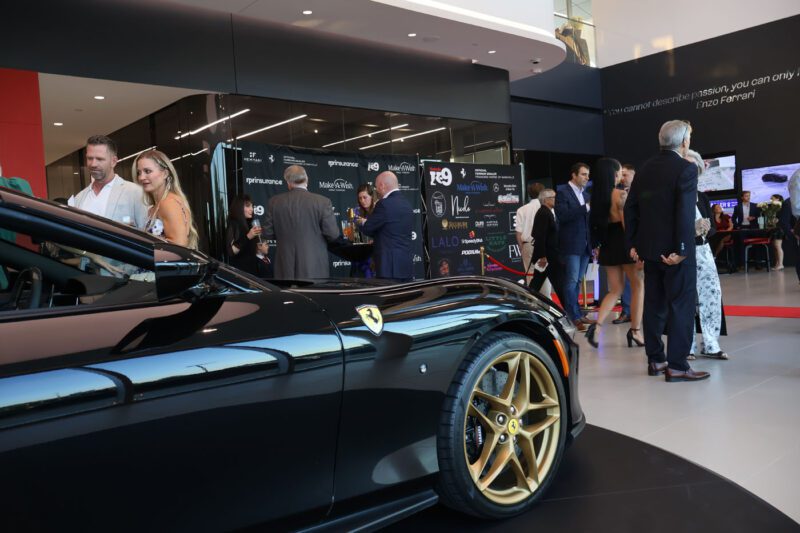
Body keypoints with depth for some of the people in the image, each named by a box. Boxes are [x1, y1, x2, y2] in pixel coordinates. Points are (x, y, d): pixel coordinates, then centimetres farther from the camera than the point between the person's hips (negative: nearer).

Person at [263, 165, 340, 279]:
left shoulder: (275, 202, -2)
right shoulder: (322, 202, -9)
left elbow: (267, 233, 3)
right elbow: (333, 234, -8)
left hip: (286, 266, 2)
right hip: (314, 265, -2)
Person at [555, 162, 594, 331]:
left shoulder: (586, 195, 17)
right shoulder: (562, 192, -5)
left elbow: (587, 220, 20)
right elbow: (563, 215, -19)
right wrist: (586, 207, -21)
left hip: (585, 245, 7)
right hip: (571, 245, -7)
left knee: (577, 281, 11)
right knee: (571, 281, -7)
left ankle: (576, 314, 16)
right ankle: (573, 317, -4)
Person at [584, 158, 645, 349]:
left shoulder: (597, 196, 7)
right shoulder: (620, 194, -12)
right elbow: (627, 224, -16)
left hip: (606, 245, 6)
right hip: (623, 243, -6)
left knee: (615, 290, 12)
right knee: (638, 286, 9)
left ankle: (596, 325, -6)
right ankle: (635, 330, 11)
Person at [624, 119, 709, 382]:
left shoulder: (645, 169, 10)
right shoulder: (686, 169, -10)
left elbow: (630, 208, 9)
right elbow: (685, 212, -19)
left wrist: (632, 243, 12)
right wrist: (681, 249, -18)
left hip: (650, 247, 7)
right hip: (674, 250, -7)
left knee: (654, 304, 12)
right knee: (681, 306, -1)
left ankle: (655, 360, 19)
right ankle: (677, 366, 0)